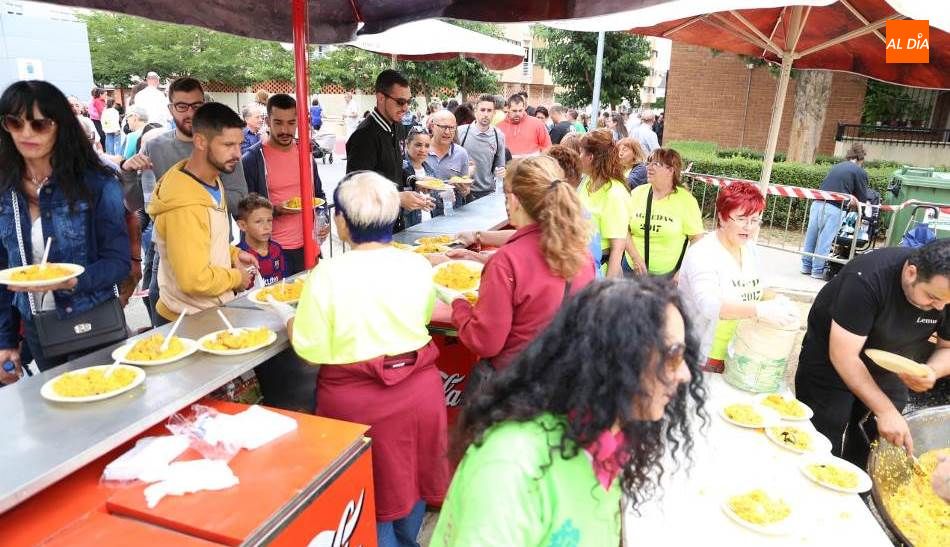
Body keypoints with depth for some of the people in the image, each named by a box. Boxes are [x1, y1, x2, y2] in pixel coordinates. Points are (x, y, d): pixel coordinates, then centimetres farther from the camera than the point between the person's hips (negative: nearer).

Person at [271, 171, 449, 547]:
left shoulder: (327, 273, -18)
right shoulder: (418, 265, -6)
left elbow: (312, 351, -14)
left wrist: (287, 317, 4)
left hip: (357, 400, -4)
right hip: (418, 389, 4)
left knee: (371, 488, 19)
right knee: (410, 474, 26)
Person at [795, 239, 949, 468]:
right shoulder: (867, 279, -33)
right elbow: (844, 357, -31)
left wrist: (931, 372, -25)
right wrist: (885, 411, -31)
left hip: (886, 368, 5)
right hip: (831, 363, -5)